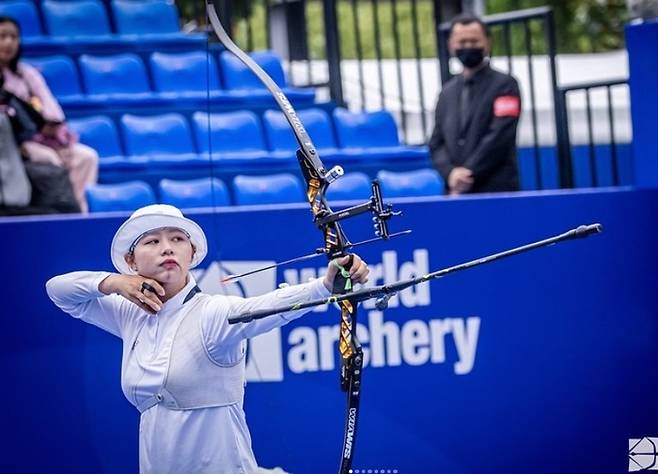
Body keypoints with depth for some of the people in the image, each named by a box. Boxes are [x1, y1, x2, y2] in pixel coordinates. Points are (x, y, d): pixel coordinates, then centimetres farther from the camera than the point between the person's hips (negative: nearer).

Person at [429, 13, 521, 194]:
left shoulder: (504, 85, 2)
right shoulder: (448, 92, 17)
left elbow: (499, 136, -9)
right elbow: (436, 143, 13)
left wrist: (468, 173, -12)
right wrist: (450, 173, -7)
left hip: (497, 193, -5)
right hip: (457, 193, 5)